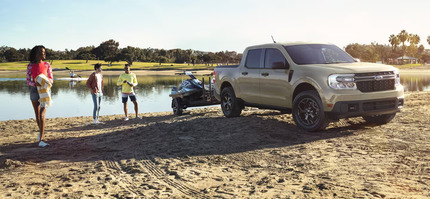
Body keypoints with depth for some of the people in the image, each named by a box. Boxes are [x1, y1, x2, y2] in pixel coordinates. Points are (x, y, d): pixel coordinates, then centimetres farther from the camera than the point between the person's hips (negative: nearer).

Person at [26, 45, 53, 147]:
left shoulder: (47, 65, 3)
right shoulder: (30, 65, 0)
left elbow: (51, 79, 5)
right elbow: (28, 81, 0)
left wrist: (46, 81, -17)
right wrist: (35, 83, -21)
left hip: (45, 91, -1)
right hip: (34, 90, 1)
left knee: (42, 115, -13)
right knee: (37, 114, 13)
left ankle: (41, 140, -15)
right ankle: (41, 131, 40)